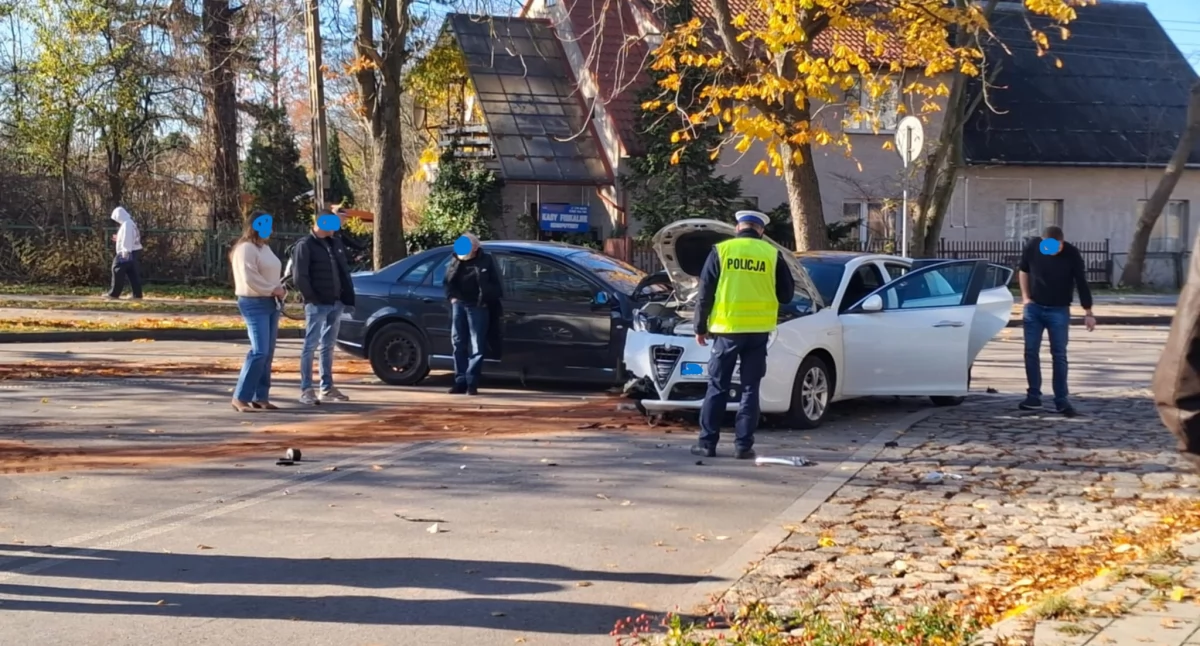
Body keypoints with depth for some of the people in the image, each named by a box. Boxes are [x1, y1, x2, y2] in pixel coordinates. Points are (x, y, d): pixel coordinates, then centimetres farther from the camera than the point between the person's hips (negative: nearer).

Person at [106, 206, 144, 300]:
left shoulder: (127, 224, -14)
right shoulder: (131, 223, 17)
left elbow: (127, 240, -20)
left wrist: (125, 252, -22)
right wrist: (119, 239, 25)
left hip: (129, 253, -10)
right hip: (135, 251, 10)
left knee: (118, 270, -3)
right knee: (133, 273, 8)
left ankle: (114, 293, 0)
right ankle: (137, 294, 5)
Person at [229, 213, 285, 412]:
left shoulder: (264, 247, 17)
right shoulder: (246, 248, -12)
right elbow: (250, 278, -20)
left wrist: (279, 289, 1)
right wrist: (272, 290, -13)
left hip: (270, 303, 9)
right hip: (254, 304, -9)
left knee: (268, 353, 8)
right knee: (259, 351, -16)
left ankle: (260, 397, 11)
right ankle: (240, 397, -12)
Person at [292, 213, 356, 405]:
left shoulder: (335, 244, 14)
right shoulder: (305, 245, -8)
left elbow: (345, 271, 16)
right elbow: (299, 277, -13)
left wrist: (347, 296, 6)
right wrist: (313, 298, -13)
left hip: (336, 303, 7)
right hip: (317, 305, -7)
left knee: (328, 346, 12)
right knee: (310, 346, -4)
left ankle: (327, 388, 18)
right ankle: (306, 390, -2)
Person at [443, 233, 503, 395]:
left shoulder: (485, 260, -1)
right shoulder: (455, 260, 8)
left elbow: (495, 285, 1)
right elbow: (447, 282, 13)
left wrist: (488, 301, -5)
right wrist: (452, 296, -4)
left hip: (477, 307, -4)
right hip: (459, 305, 4)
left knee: (477, 346, -5)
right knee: (459, 344, 4)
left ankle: (472, 382, -4)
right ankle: (460, 381, 8)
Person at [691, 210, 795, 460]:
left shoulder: (721, 251, 0)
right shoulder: (772, 254, 2)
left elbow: (705, 293, 0)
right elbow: (787, 294, 8)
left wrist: (700, 327, 8)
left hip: (727, 328, -1)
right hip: (758, 330, 1)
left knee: (717, 387, 7)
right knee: (750, 389, 7)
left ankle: (707, 443, 7)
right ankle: (743, 445, 5)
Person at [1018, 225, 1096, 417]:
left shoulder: (1072, 254, -16)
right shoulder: (1033, 247, -10)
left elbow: (1081, 283, -10)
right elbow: (1023, 270, 8)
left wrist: (1088, 313, -8)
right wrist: (1025, 298, 3)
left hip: (1059, 310, -2)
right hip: (1033, 307, 2)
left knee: (1059, 355, -3)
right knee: (1031, 352, 1)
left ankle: (1061, 400, 0)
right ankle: (1033, 397, 10)